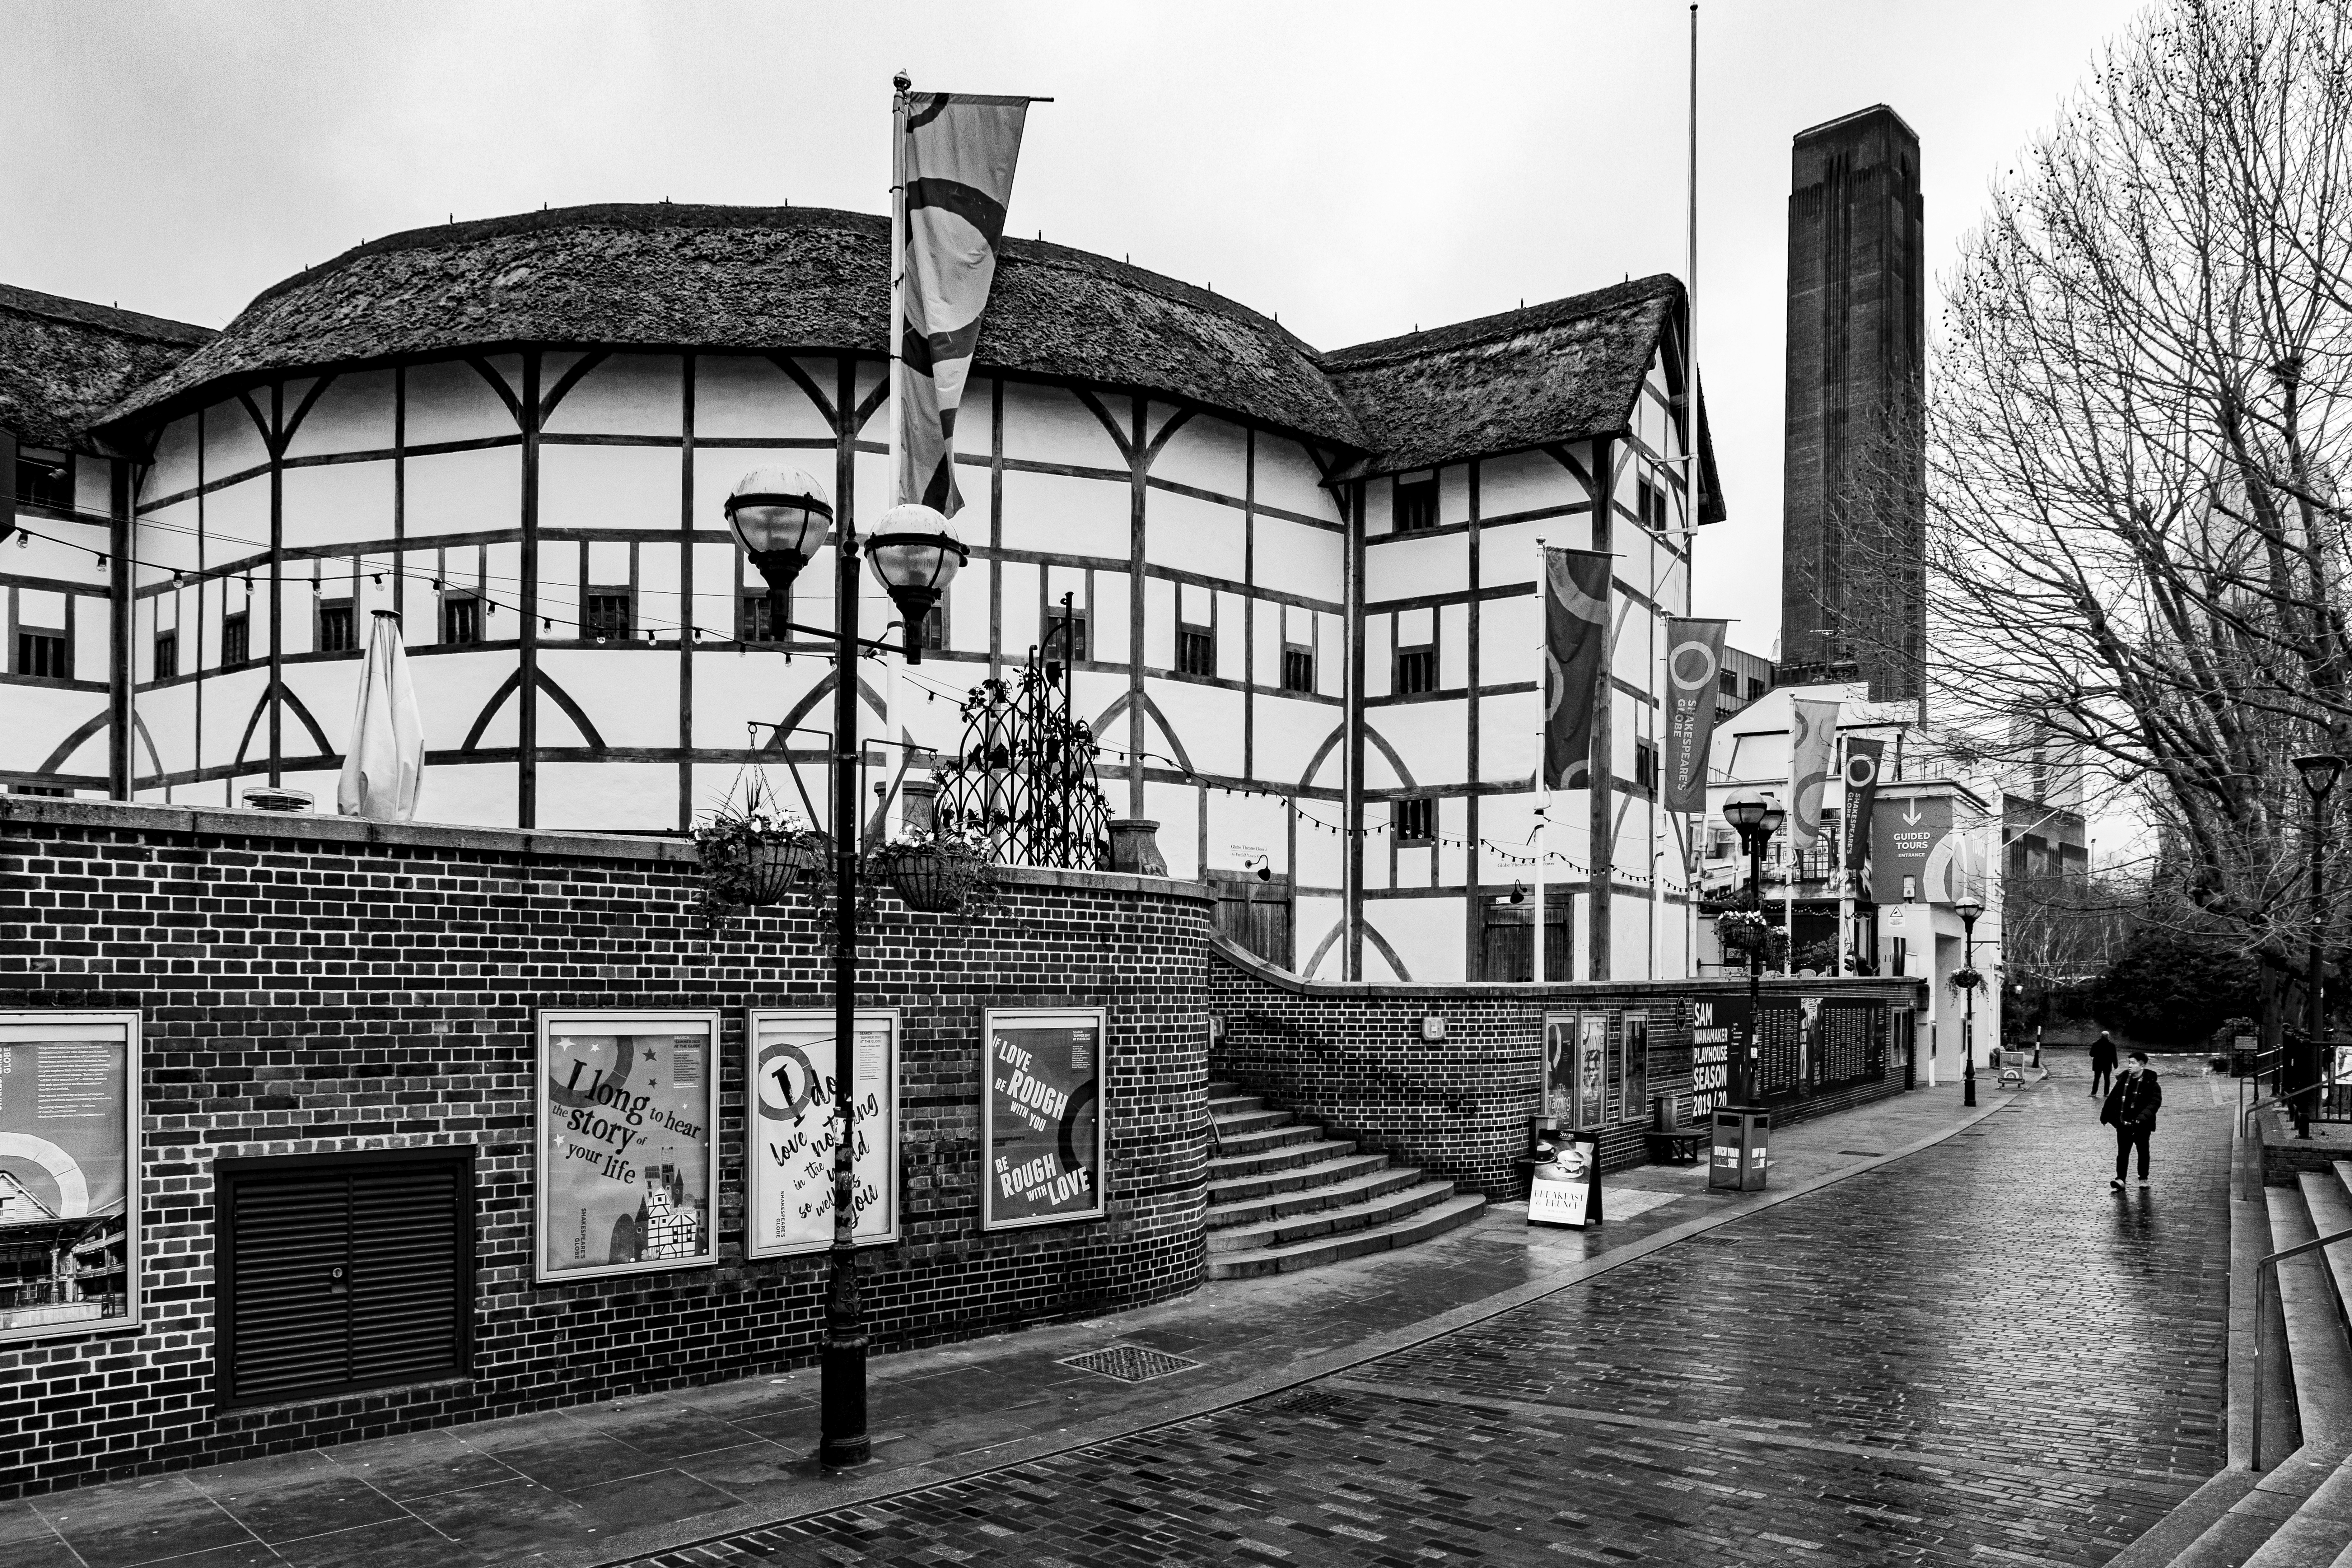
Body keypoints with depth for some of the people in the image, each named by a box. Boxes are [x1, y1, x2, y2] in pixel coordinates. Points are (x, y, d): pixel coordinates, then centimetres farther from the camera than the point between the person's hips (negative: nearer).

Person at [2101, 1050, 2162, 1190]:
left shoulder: (2151, 1084, -10)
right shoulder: (2123, 1080, 4)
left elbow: (2155, 1103, -16)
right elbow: (2112, 1098, 12)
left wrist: (2143, 1117, -28)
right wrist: (2105, 1115, 14)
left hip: (2141, 1126, -3)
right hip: (2123, 1124, 3)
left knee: (2143, 1152, 12)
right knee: (2123, 1152, -1)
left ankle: (2144, 1179, 27)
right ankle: (2120, 1179, -3)